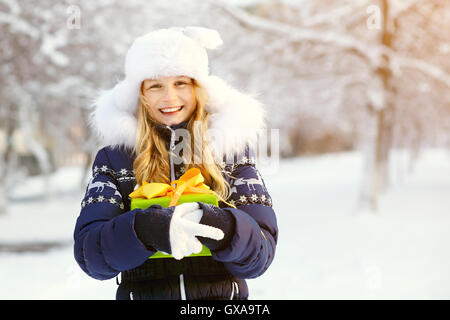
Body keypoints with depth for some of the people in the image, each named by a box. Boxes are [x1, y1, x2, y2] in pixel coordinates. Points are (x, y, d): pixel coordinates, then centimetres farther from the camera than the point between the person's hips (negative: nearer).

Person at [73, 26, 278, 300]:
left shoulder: (231, 147, 8)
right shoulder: (115, 157, 8)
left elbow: (261, 250, 1)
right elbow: (88, 252, -3)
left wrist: (220, 227, -19)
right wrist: (145, 229, -21)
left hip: (222, 292, -1)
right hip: (141, 292, 1)